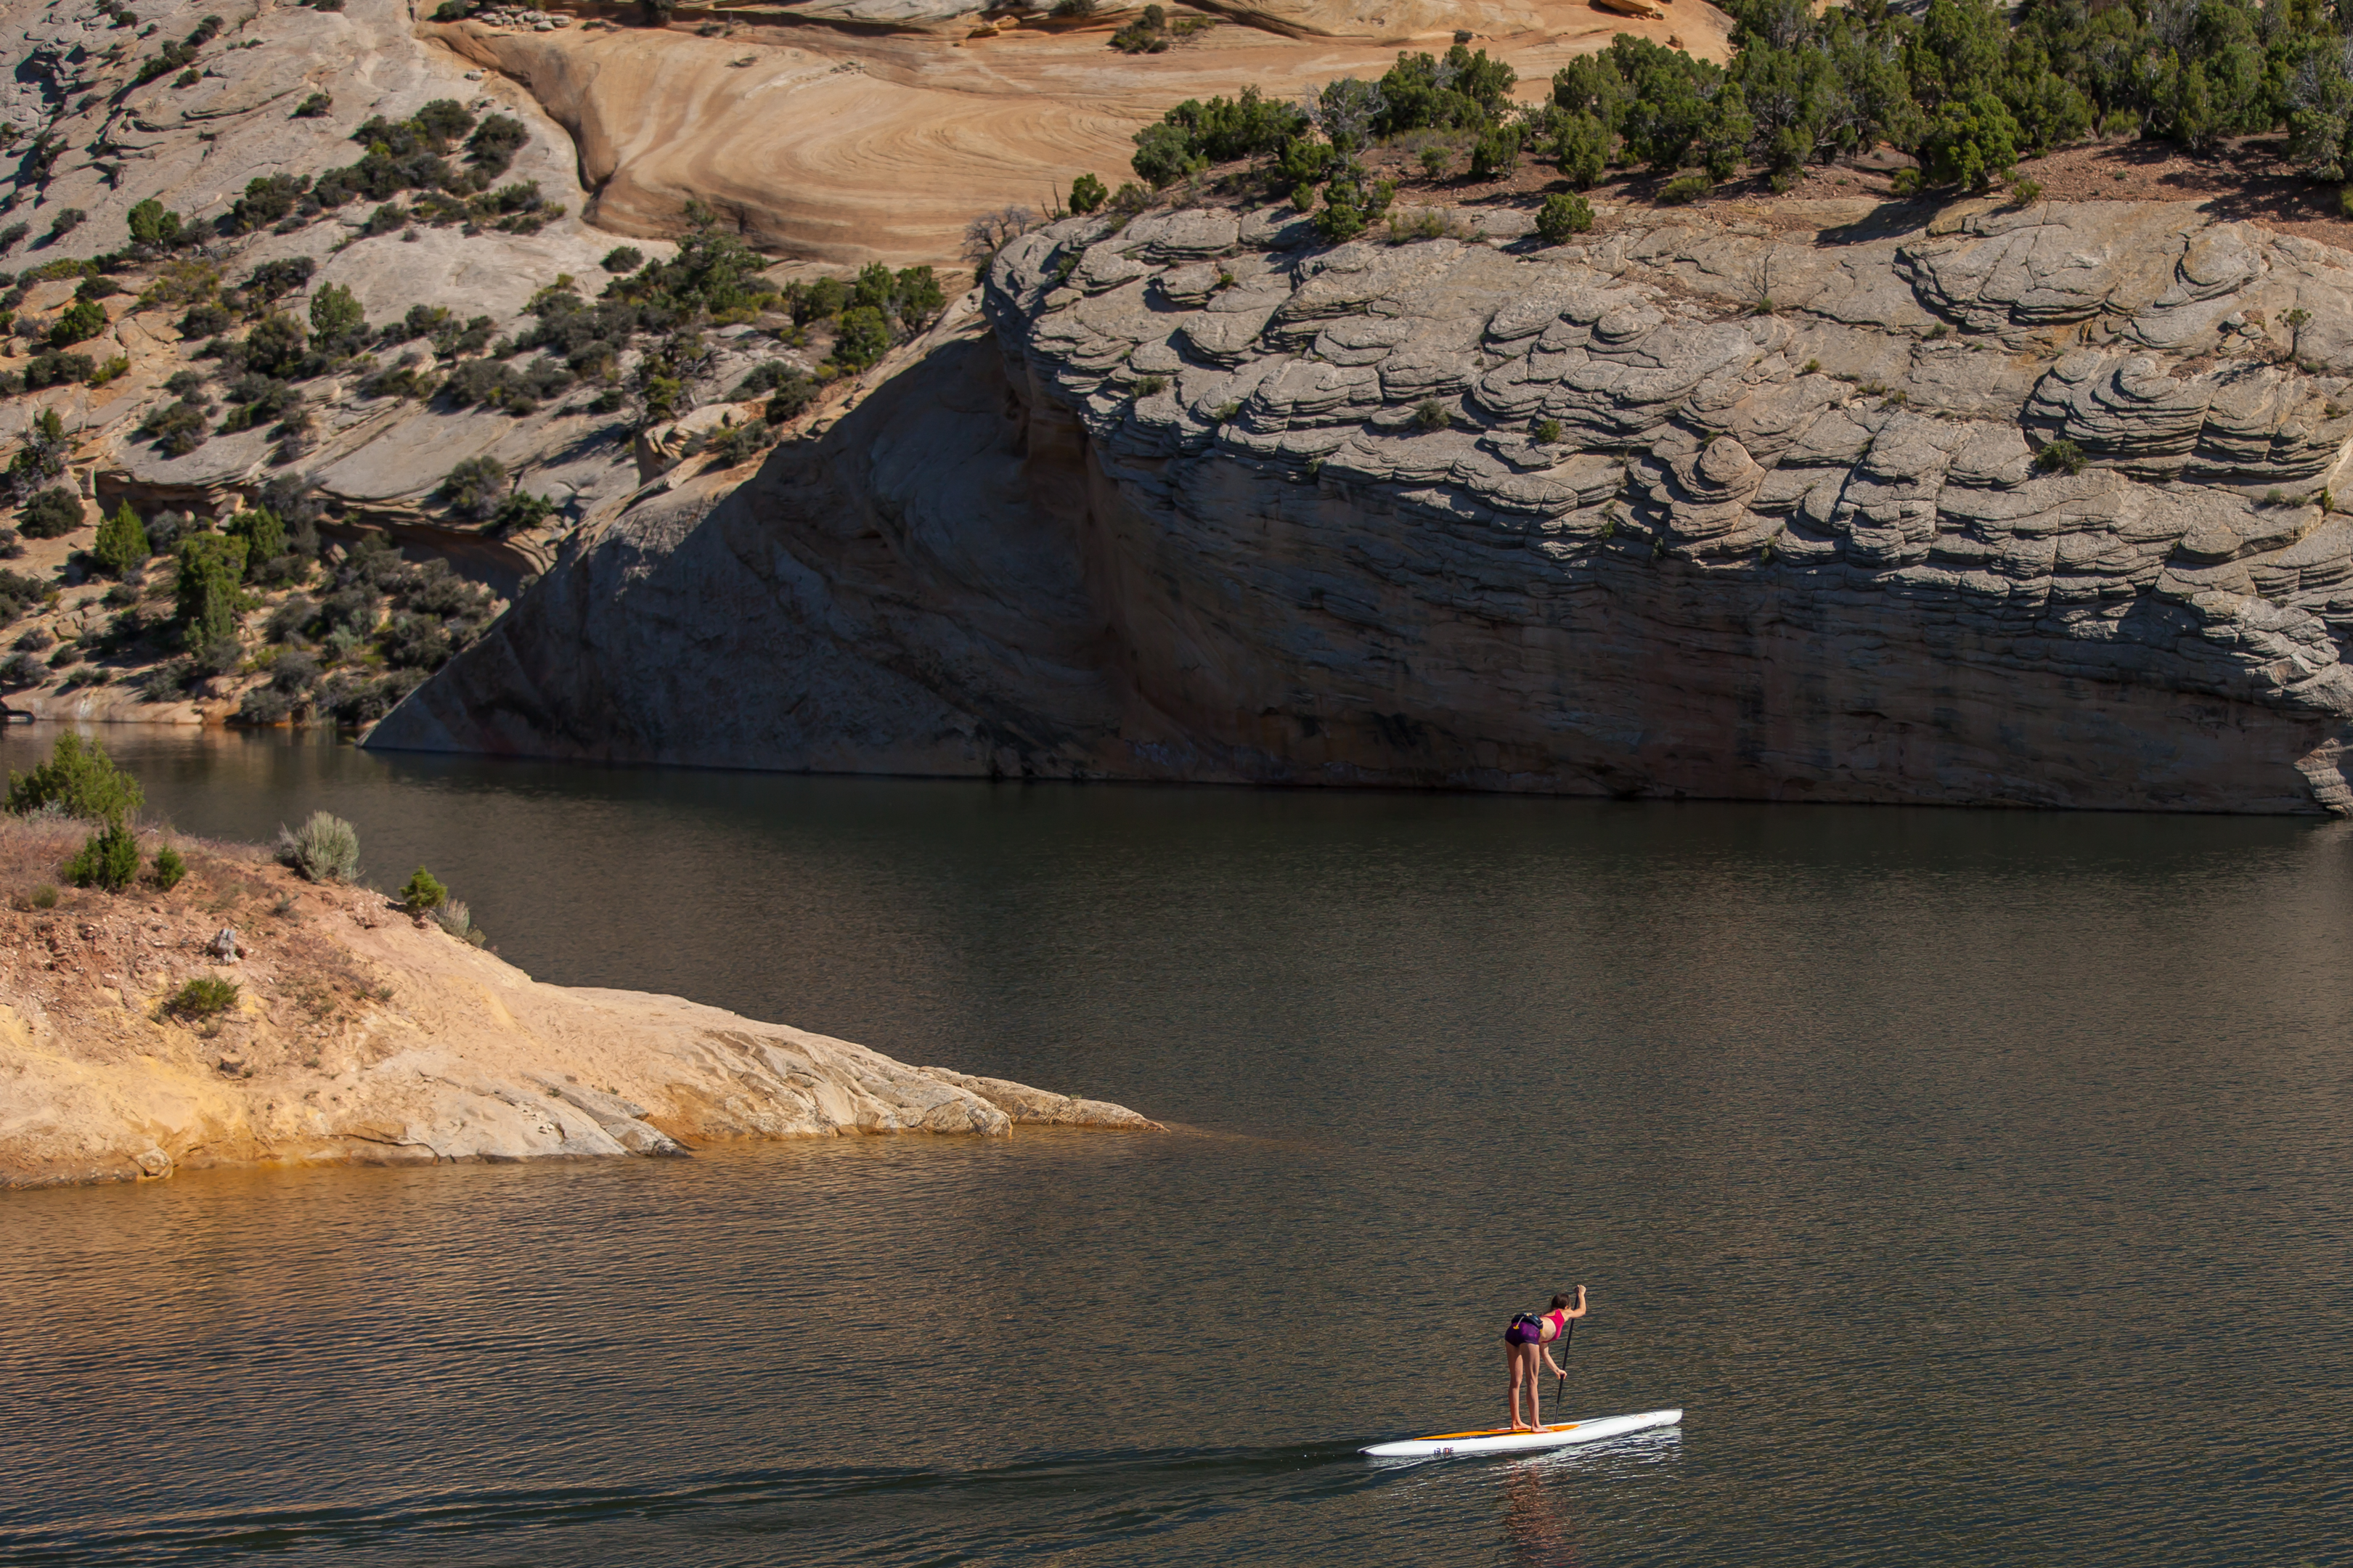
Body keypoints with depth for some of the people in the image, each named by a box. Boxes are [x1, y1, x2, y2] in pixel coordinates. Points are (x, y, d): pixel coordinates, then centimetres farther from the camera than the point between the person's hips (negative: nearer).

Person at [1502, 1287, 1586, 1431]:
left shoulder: (1546, 1316, 40)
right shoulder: (1564, 1314, 24)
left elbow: (1544, 1354, 44)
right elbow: (1582, 1310, 46)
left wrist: (1556, 1370, 54)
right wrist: (1581, 1294, 63)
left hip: (1512, 1330, 7)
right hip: (1529, 1332, -7)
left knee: (1516, 1380, 14)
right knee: (1532, 1382, -4)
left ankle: (1516, 1422, 19)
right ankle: (1535, 1425, -7)